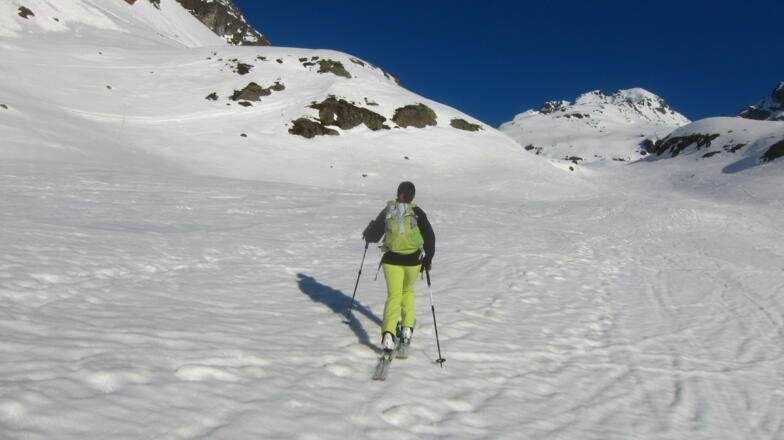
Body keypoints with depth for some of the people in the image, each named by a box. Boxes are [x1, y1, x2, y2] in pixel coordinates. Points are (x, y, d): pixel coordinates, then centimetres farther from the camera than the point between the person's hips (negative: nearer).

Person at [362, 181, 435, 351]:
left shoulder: (387, 212, 0)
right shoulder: (417, 212, -5)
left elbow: (373, 236, 5)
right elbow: (430, 236, -7)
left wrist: (367, 232, 28)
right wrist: (428, 259, 4)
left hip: (392, 259, 0)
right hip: (413, 260, 0)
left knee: (393, 296, -1)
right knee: (408, 291, 24)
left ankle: (388, 333, -22)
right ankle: (407, 328, 23)